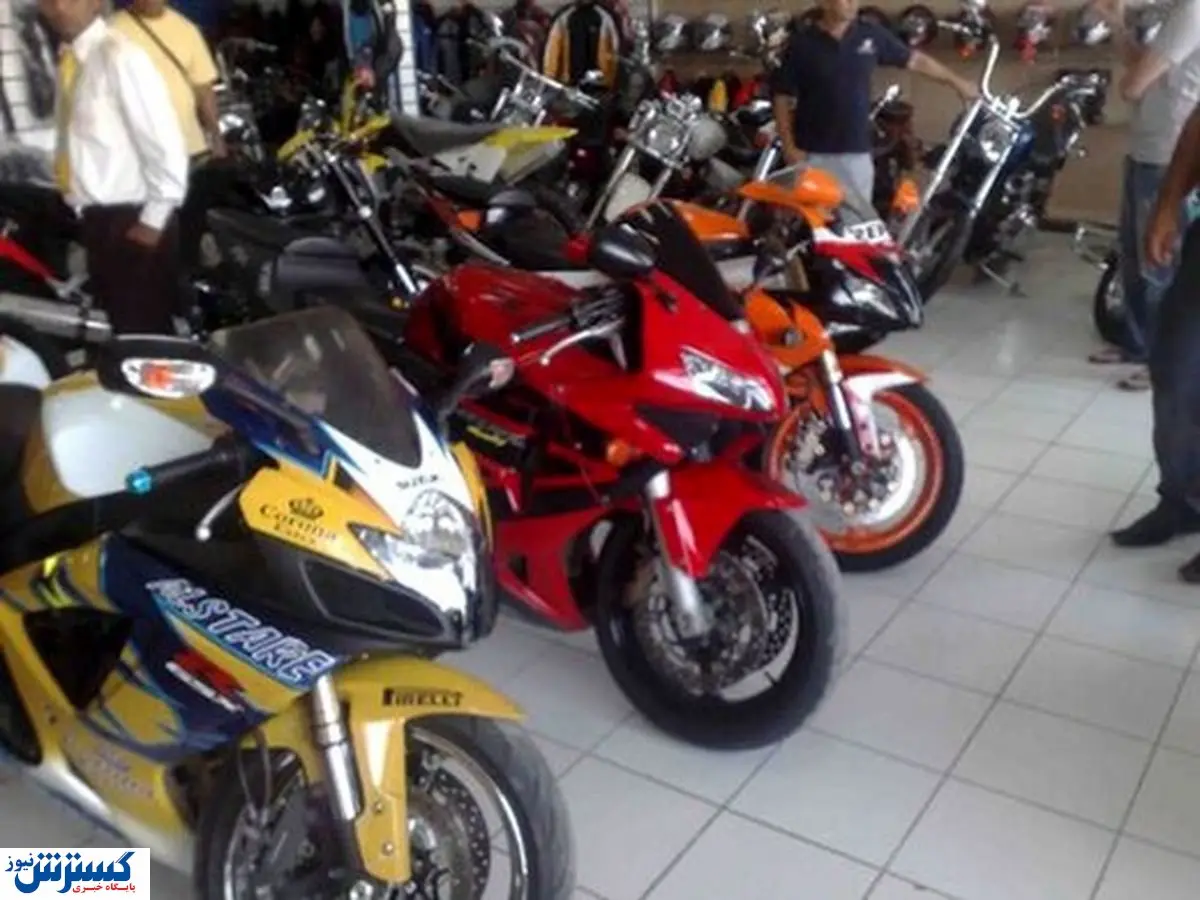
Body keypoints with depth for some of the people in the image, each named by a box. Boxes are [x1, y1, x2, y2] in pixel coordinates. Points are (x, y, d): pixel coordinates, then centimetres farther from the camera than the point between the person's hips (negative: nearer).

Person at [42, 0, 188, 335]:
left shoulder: (119, 57, -15)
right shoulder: (69, 59, 11)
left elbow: (166, 142, -19)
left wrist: (154, 218, -17)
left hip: (129, 220, -8)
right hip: (97, 217, 8)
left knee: (146, 331, -3)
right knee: (124, 327, 19)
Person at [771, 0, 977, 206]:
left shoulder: (871, 35, 3)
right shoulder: (802, 43, -4)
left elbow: (915, 59, 13)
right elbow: (782, 97, -3)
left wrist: (957, 83, 16)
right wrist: (789, 147, -9)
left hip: (857, 153, 3)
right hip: (813, 154, -3)